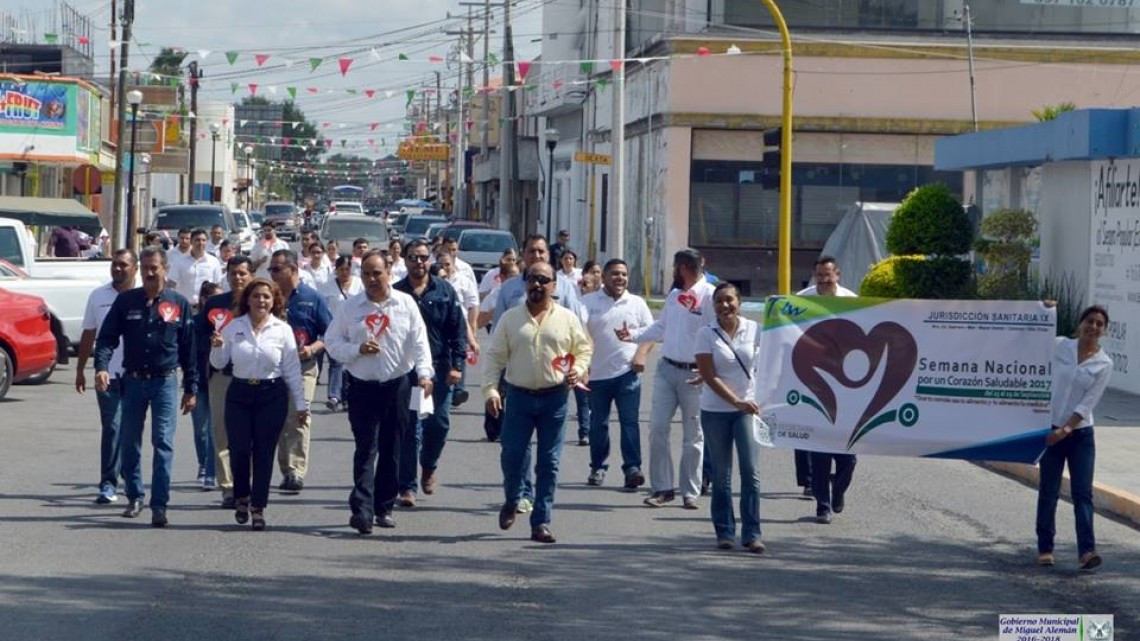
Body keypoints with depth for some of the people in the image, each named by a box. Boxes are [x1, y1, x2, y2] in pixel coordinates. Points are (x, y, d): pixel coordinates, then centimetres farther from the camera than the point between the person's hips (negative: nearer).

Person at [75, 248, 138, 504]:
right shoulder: (98, 296, 7)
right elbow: (88, 335, 13)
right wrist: (80, 370, 13)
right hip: (108, 372, 1)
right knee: (112, 427, -8)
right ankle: (108, 484, -9)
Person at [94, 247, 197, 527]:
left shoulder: (179, 304, 2)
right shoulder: (126, 301, 3)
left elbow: (189, 348, 5)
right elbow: (107, 337, 0)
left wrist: (191, 389, 3)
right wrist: (101, 367, -19)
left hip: (165, 381, -2)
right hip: (133, 380, 2)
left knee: (163, 443, -8)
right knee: (129, 442, 8)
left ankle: (159, 505, -8)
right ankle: (134, 496, 25)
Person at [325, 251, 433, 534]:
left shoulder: (405, 304, 2)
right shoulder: (351, 307, 3)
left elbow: (420, 341, -3)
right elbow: (332, 342, 5)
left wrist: (424, 373, -16)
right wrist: (358, 349, -12)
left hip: (398, 385, 1)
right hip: (362, 386, -1)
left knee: (391, 450, 8)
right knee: (366, 448, -9)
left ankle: (384, 508, 19)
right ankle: (362, 510, -17)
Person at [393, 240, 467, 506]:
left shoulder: (445, 291, 4)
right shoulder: (396, 293, 2)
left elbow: (458, 329, 3)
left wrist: (457, 364, -5)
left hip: (440, 368, 1)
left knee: (439, 424, 4)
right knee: (409, 428, -1)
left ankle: (429, 466, 33)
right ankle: (407, 486, 4)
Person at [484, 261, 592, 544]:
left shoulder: (567, 319, 5)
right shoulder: (510, 318, 5)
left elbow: (584, 349, 12)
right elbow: (494, 356, 3)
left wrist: (578, 370, -8)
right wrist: (490, 389, -6)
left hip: (555, 397, 0)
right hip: (519, 396, 0)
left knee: (548, 463, 2)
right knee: (512, 456, -2)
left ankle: (541, 523, 7)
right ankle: (511, 501, 28)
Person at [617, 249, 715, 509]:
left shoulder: (709, 296, -12)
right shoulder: (674, 294, 13)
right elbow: (660, 328, 20)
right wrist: (633, 335, 7)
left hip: (694, 374, -6)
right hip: (667, 370, 7)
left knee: (693, 436, 4)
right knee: (657, 428, 1)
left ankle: (690, 492, 12)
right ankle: (662, 488, 8)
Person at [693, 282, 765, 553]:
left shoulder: (754, 329, 0)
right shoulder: (706, 334, -5)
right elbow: (709, 376, -9)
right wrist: (736, 401, -17)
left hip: (748, 408, 1)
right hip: (715, 410, -1)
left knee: (751, 472, -7)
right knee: (721, 475, 6)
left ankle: (752, 533, -4)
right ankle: (724, 532, 15)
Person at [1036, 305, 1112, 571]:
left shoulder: (1104, 364, -2)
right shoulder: (1059, 346, 0)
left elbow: (1088, 403, -8)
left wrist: (1066, 429, -16)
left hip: (1081, 433, 0)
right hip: (1051, 429, 0)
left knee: (1083, 492, -8)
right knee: (1048, 492, 5)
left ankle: (1086, 551, -16)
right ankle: (1045, 548, 15)